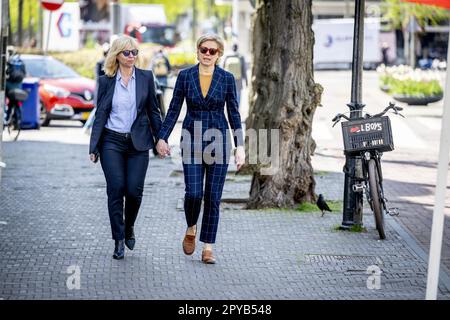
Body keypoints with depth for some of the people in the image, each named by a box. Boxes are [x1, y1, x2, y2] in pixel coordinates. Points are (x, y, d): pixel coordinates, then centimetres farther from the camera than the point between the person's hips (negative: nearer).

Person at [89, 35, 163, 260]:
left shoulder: (145, 77, 4)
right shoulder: (106, 81, 3)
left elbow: (153, 111, 9)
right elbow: (100, 115, 4)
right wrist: (93, 146, -1)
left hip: (138, 142, 1)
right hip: (112, 142, 0)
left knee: (134, 190, -6)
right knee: (116, 190, -6)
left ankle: (129, 227, 23)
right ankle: (119, 240, 3)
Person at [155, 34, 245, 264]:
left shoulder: (227, 79, 0)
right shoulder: (185, 76, 1)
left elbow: (234, 114, 3)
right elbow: (174, 110, 6)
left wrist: (240, 146, -2)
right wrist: (162, 138, 1)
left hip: (219, 141, 0)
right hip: (192, 139, 0)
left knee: (213, 197, 0)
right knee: (193, 192, -11)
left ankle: (208, 248, 8)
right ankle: (191, 229, 20)